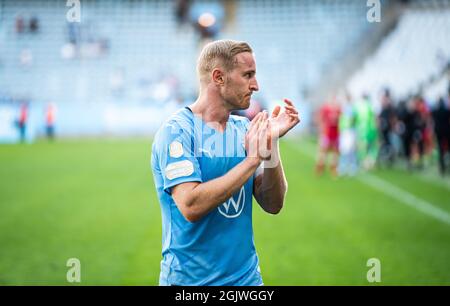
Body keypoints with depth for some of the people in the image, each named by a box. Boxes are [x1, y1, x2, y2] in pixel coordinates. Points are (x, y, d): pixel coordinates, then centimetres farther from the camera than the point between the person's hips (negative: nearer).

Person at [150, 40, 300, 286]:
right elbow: (191, 206, -25)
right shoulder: (176, 131, -13)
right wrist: (252, 159, -20)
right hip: (190, 279, -5)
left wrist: (271, 143, -11)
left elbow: (272, 205, 2)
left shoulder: (244, 129, 4)